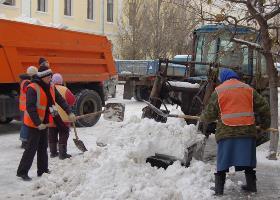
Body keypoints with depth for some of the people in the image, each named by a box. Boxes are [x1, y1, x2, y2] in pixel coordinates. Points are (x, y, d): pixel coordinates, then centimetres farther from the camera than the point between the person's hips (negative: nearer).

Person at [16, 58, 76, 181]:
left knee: (43, 147, 14)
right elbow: (30, 108, -24)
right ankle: (22, 172, 5)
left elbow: (60, 100, 7)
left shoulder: (50, 87, 6)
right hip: (34, 123, -8)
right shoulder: (33, 88, -20)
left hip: (44, 122, 8)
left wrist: (69, 112, -4)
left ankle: (42, 170, 24)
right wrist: (38, 123, -25)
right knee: (32, 148, -5)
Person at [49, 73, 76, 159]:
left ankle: (53, 152, 21)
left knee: (52, 136, 15)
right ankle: (62, 153, 2)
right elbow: (72, 100, -8)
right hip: (63, 117, -4)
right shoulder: (64, 90, -12)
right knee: (63, 136, 3)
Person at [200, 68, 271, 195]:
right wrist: (265, 123, 25)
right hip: (247, 130, 3)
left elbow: (210, 114, 3)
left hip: (227, 131, -2)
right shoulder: (248, 89, 12)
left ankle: (219, 189, 6)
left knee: (223, 161, 5)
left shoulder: (218, 91, 3)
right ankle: (251, 185, 22)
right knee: (247, 160, 14)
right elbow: (263, 107, 12)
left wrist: (202, 118, 24)